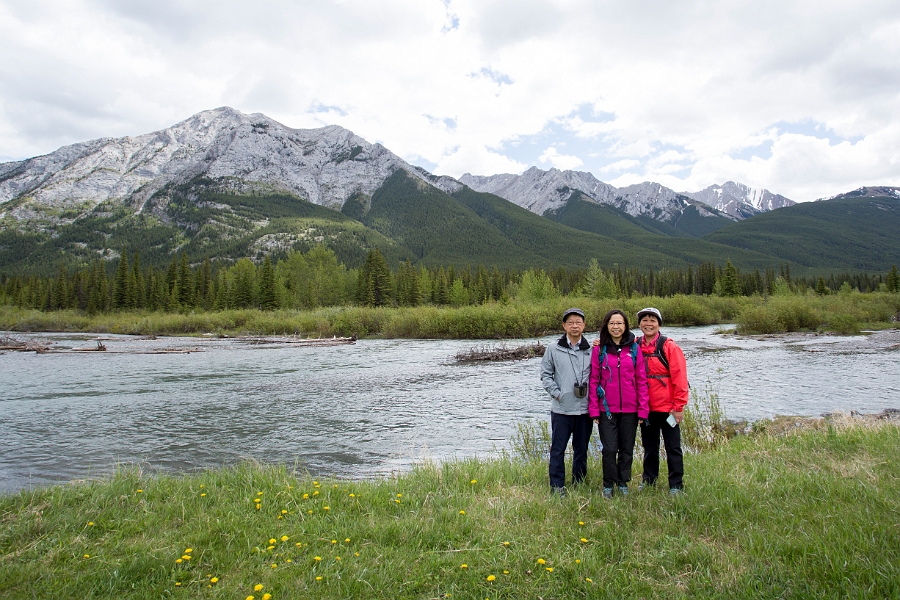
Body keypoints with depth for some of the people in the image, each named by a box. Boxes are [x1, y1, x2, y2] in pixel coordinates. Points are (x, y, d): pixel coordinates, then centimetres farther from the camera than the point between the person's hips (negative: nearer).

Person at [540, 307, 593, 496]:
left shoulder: (591, 350, 4)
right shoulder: (553, 349, 1)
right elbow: (545, 374, 2)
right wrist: (556, 393, -7)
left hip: (584, 409, 2)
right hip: (561, 409, -2)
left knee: (581, 449, 13)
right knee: (558, 449, 3)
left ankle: (579, 485, 27)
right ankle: (557, 486, 14)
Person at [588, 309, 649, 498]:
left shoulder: (634, 349, 2)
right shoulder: (599, 350, 0)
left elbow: (642, 380, 2)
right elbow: (593, 380, -1)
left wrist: (643, 408, -2)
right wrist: (594, 409, -5)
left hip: (630, 409, 1)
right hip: (607, 409, -1)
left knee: (627, 449, 11)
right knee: (609, 449, 1)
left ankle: (623, 482, 28)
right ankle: (608, 484, 19)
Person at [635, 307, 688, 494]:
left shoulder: (669, 347, -8)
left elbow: (680, 378, -10)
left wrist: (679, 406, -13)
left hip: (667, 407, -4)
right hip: (645, 408, 4)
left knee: (673, 447, 6)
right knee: (649, 447, 17)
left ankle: (676, 485, 18)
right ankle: (648, 480, 30)